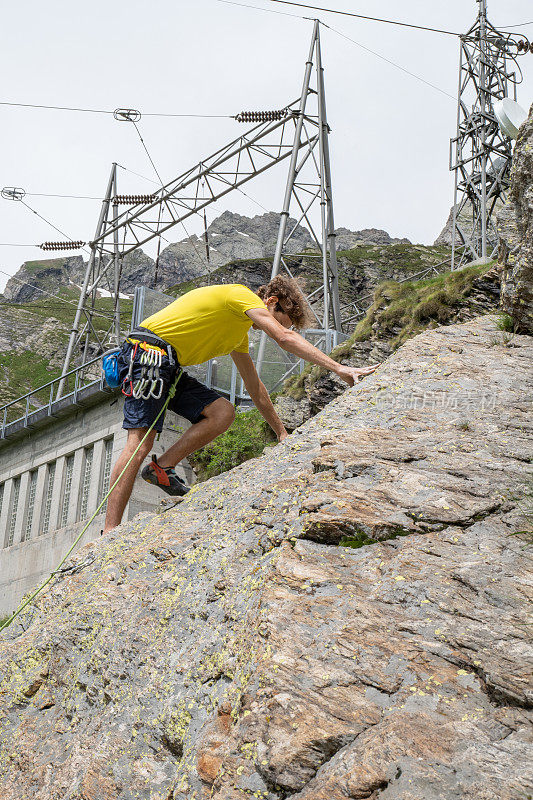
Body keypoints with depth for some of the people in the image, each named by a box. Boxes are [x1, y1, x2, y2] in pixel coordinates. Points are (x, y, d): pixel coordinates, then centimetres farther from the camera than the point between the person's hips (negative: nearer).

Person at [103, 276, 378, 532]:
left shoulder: (239, 331, 23)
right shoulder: (242, 295, -5)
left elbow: (254, 387, 29)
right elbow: (285, 339, -19)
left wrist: (282, 432, 30)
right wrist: (339, 368, -21)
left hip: (168, 369, 9)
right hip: (148, 352, -9)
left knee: (223, 412, -5)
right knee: (140, 443, -19)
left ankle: (161, 468, -4)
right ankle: (110, 533, -19)